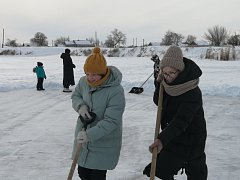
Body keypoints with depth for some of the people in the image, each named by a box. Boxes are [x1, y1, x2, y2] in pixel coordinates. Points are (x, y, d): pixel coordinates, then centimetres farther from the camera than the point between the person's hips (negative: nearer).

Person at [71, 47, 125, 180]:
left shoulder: (116, 91, -26)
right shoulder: (84, 81, -8)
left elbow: (111, 121, -28)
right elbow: (75, 96, 11)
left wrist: (89, 135, -37)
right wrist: (80, 106, -12)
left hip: (103, 144, -6)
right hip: (83, 139, 6)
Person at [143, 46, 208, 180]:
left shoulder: (193, 93, -27)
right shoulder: (169, 83, -4)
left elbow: (181, 121, -35)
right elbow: (158, 102, 9)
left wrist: (162, 139, -46)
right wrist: (159, 83, -9)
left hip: (190, 139, -8)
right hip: (172, 133, 8)